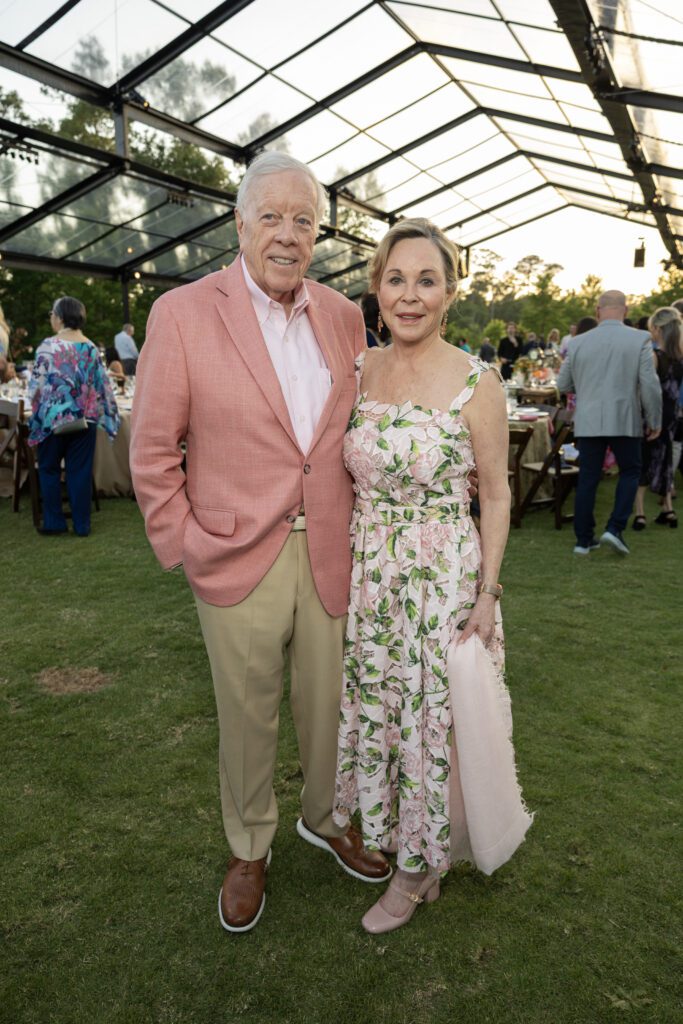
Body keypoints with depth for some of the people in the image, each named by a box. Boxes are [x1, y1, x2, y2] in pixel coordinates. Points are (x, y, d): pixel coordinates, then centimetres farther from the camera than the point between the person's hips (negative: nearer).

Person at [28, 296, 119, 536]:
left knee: (49, 469, 10)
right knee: (80, 470, 7)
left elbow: (37, 385, -11)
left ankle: (54, 521, 12)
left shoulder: (49, 346, -11)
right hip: (84, 418, 4)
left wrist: (36, 410, 3)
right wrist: (104, 414, 14)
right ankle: (82, 524, 10)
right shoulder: (91, 348, 3)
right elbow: (102, 385, 5)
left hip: (54, 417, -4)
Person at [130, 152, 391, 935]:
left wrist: (357, 526, 6)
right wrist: (183, 547, -7)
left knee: (328, 706, 19)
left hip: (328, 553, 4)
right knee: (246, 717, 15)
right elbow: (152, 454, -5)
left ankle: (324, 819, 48)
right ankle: (249, 849, 42)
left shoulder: (343, 316, 5)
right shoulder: (181, 313, -7)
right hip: (239, 561, -3)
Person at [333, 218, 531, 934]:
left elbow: (496, 496, -5)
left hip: (444, 579, -4)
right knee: (372, 711, 18)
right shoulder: (359, 370, 2)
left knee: (432, 720, 10)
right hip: (365, 574, 5)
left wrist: (487, 594, -8)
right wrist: (343, 564, 10)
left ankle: (420, 864, 35)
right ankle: (378, 827, 47)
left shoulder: (477, 383, -11)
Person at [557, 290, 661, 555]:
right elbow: (650, 386, -8)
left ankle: (584, 539, 14)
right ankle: (615, 528, 3)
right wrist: (654, 421, 3)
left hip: (588, 421, 2)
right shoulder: (640, 339, -5)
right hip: (625, 421, -2)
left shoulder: (578, 342, 2)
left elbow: (563, 384, 9)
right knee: (630, 472, 16)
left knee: (587, 479, 8)